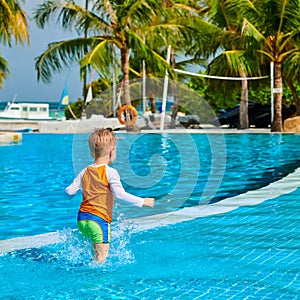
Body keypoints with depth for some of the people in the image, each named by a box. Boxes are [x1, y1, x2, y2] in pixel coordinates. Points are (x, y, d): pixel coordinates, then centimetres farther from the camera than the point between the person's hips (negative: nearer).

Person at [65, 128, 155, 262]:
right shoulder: (110, 172, -8)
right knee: (101, 258, -3)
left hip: (82, 218, 6)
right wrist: (142, 201, -15)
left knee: (96, 254, 18)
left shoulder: (85, 172, 10)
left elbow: (69, 192, 10)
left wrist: (68, 194, 35)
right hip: (99, 220, -6)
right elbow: (119, 194, -20)